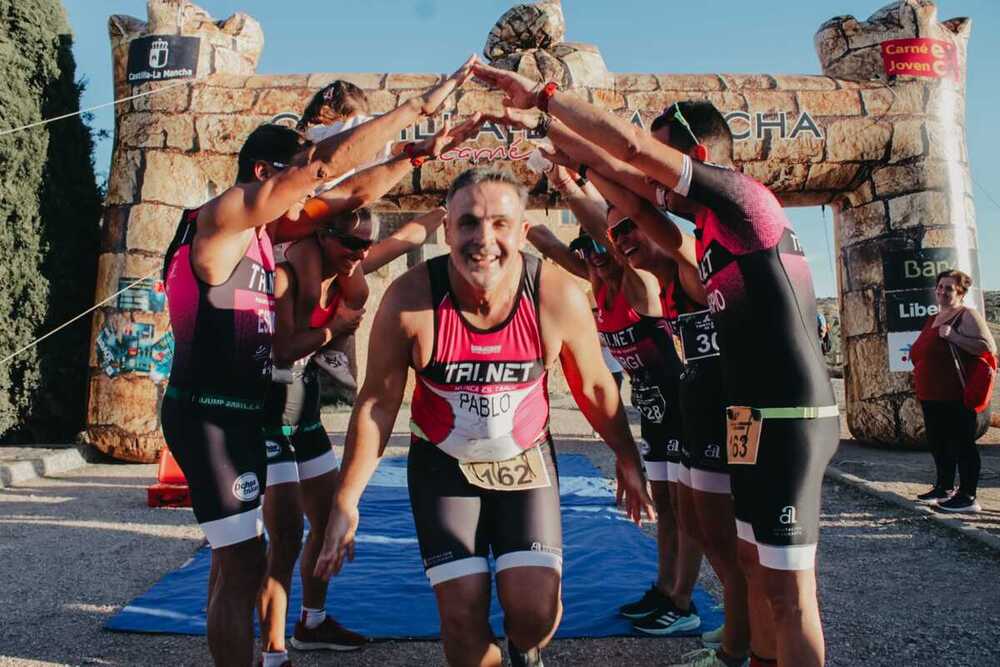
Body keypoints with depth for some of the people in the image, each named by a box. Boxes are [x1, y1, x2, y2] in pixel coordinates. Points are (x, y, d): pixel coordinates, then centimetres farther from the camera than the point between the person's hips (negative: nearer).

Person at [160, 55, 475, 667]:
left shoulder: (259, 230, 12)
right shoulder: (223, 216, -14)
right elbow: (328, 162, -20)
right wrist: (420, 104, -16)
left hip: (238, 411, 10)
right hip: (209, 414, -10)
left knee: (236, 559, 19)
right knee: (243, 566, -6)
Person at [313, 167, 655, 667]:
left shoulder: (558, 297, -21)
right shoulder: (409, 299, -23)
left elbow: (594, 387, -3)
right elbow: (377, 402, -11)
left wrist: (628, 461, 7)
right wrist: (346, 502, -10)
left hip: (525, 460, 1)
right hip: (441, 465, 0)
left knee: (537, 613, -7)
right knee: (463, 617, -2)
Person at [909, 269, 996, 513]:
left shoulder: (967, 316, -7)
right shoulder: (932, 319, 18)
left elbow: (989, 348, -19)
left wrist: (953, 336, -22)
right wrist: (914, 355, 15)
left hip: (956, 397, -9)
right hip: (931, 396, 9)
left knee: (961, 444, -3)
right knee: (937, 443, 17)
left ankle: (967, 497, 4)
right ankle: (944, 488, 30)